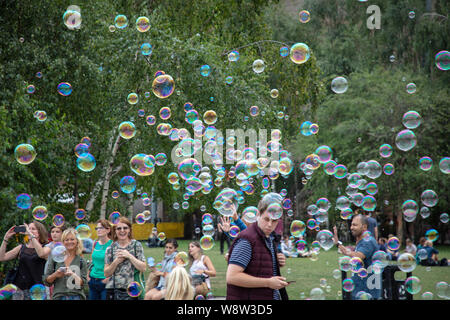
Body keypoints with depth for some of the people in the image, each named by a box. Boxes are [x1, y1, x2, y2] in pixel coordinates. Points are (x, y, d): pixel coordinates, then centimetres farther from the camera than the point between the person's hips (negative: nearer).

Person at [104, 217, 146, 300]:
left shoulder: (136, 245, 4)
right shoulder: (110, 249, 8)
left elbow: (143, 268, -2)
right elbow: (106, 274, 5)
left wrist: (129, 256, -10)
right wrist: (116, 261, -9)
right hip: (113, 290, 1)